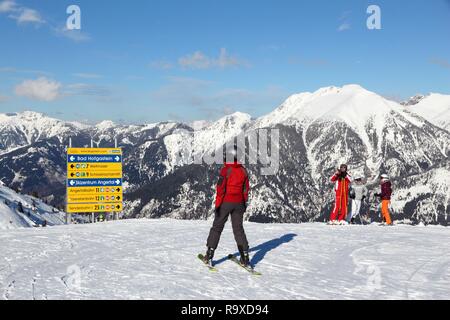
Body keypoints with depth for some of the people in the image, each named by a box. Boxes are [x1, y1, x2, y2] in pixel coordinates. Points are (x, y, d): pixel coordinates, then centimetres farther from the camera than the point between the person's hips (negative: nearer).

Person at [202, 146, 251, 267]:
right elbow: (246, 188, 8)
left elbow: (221, 188, -15)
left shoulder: (226, 170, -13)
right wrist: (244, 203, 17)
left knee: (217, 227, 6)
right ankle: (245, 258, 4)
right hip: (238, 203, 4)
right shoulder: (243, 170, 3)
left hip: (225, 202, -4)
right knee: (238, 229, 10)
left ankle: (209, 255, 4)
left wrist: (217, 204, -10)